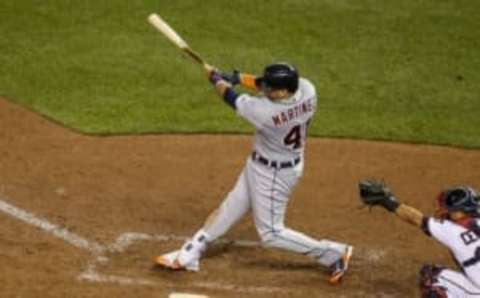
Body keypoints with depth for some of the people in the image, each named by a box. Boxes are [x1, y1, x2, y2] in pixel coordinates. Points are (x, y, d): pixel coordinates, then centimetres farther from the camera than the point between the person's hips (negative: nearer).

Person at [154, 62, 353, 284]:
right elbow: (266, 85, 2)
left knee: (271, 234, 4)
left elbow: (232, 99, -17)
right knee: (229, 209, 17)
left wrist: (216, 78, 2)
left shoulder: (266, 112, -37)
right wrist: (238, 78, -8)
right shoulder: (306, 89, -19)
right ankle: (189, 255, 29)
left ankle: (335, 253, 11)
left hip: (273, 173, -9)